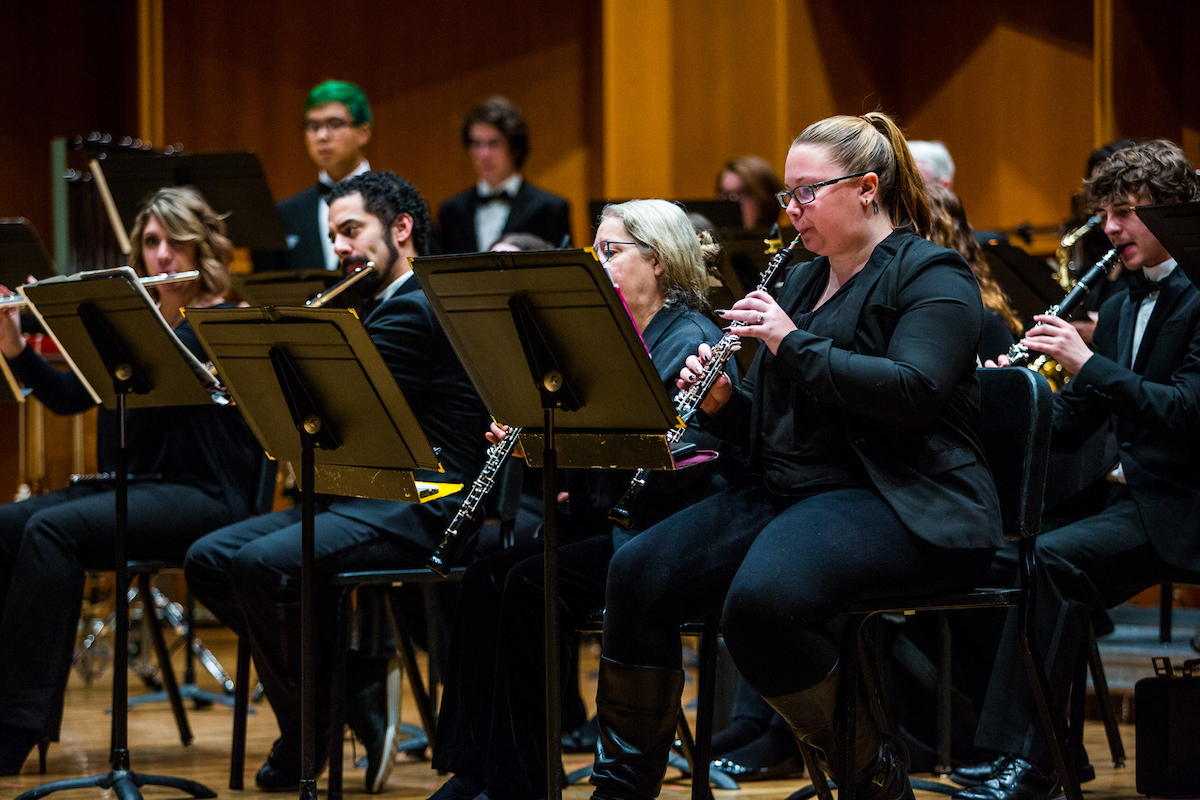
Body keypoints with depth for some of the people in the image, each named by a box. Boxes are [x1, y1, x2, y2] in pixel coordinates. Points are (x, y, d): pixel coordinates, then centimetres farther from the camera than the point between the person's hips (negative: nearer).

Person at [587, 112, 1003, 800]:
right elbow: (769, 424, 25)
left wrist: (796, 344, -18)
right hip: (785, 488, 8)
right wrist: (721, 403, 2)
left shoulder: (932, 277, -3)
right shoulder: (801, 282, 22)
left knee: (762, 600, -35)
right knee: (639, 575, -10)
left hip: (899, 504, -8)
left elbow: (913, 391, -21)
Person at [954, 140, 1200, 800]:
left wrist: (1089, 364, -24)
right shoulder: (1120, 308, 16)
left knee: (1050, 560, -28)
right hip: (1127, 497, 9)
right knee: (992, 558, -9)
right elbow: (1068, 424, 15)